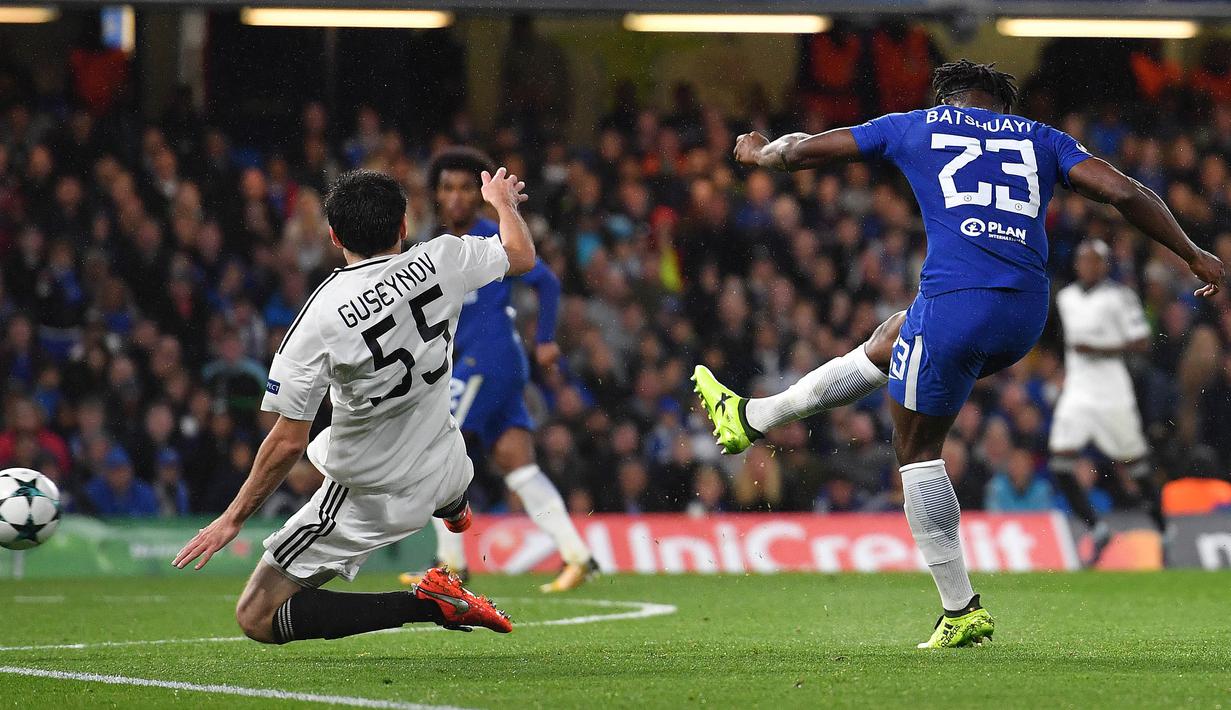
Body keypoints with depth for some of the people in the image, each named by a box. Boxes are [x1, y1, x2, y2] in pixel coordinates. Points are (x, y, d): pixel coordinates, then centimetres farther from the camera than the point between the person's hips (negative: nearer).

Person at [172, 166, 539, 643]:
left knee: (257, 619, 0)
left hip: (370, 500, -6)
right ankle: (454, 508, 67)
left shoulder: (319, 319, -25)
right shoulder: (439, 261, -15)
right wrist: (503, 201, 29)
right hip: (445, 473, 6)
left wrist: (233, 518, -9)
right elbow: (522, 255, 8)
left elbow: (289, 442, -22)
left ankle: (426, 604, -8)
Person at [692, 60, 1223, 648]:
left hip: (955, 301, -5)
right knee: (888, 342, 30)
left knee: (917, 449, 10)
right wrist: (1196, 256, 18)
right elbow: (1124, 192, 10)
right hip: (1028, 314, 5)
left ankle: (961, 610, 6)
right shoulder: (1041, 140, 21)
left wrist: (759, 154, 45)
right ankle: (751, 418, 41)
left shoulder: (916, 126, 16)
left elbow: (804, 150, 24)